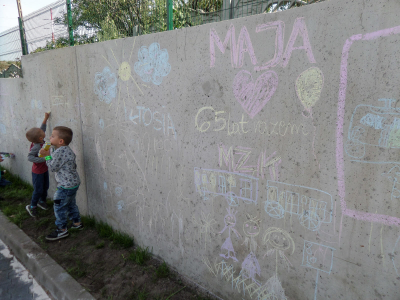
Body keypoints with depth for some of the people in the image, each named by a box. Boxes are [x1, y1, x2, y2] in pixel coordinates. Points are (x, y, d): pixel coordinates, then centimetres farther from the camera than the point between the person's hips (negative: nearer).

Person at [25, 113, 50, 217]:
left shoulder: (40, 141, -6)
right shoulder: (36, 147, -30)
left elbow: (42, 129, 7)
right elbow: (30, 157, -36)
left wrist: (46, 118, 11)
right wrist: (43, 159, -39)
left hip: (44, 170, 8)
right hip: (38, 172, -8)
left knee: (45, 187, 20)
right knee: (38, 190, 3)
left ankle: (42, 201, 41)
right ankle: (32, 206, 22)